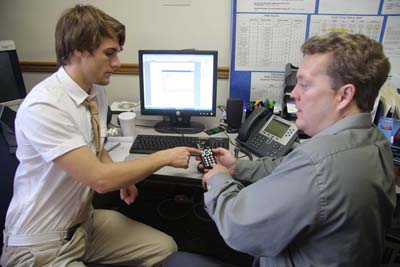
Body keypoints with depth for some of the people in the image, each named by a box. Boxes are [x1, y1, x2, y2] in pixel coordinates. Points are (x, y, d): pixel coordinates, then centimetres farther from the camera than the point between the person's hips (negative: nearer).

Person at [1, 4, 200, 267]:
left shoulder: (97, 91, -2)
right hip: (40, 246, -7)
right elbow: (99, 179, -29)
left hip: (86, 221, 7)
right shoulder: (42, 108, -27)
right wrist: (165, 157, -19)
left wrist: (122, 177, -3)